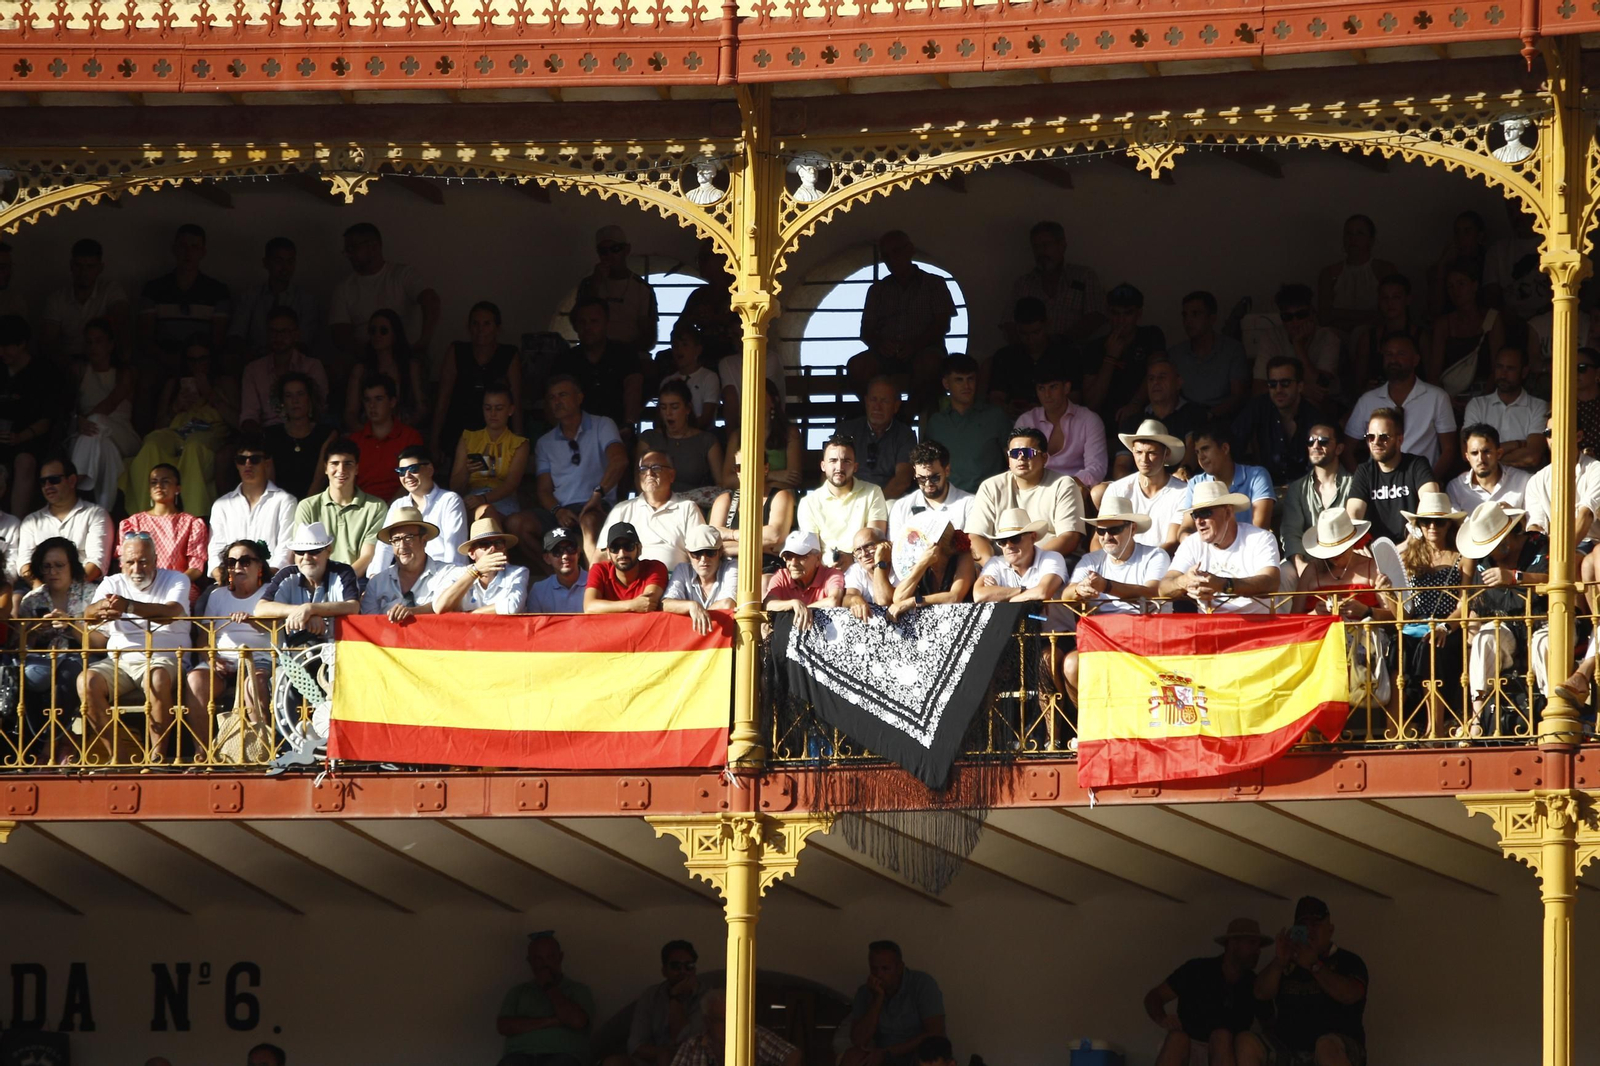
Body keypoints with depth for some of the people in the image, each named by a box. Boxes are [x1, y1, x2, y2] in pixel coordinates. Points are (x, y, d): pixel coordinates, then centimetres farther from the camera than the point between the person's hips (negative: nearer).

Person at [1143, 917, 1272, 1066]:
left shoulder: (1253, 984, 1)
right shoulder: (1198, 970, -4)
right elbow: (1153, 997, -1)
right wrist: (1162, 1019, -22)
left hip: (1226, 1053, 1)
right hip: (1189, 1051, -1)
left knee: (1222, 1036, -33)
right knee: (1177, 1037, -35)